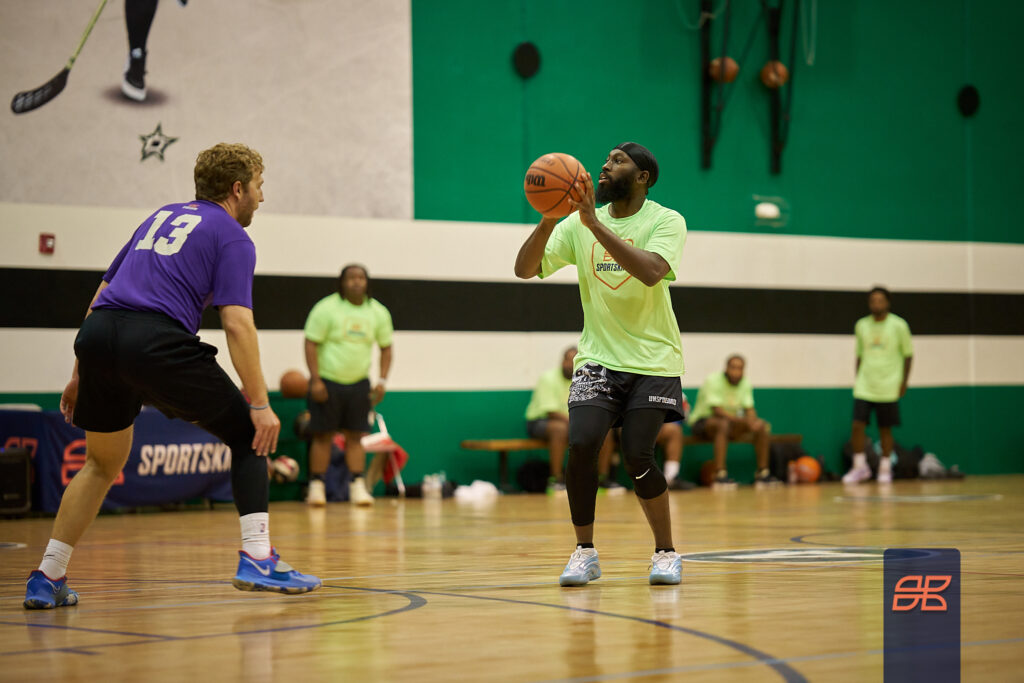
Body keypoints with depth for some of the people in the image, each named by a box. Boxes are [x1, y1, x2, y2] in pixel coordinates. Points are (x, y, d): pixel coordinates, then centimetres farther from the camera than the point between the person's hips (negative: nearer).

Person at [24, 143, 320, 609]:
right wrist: (260, 404, -7)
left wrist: (80, 376, 32)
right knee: (248, 435, 9)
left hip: (96, 332, 6)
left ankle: (47, 579, 18)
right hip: (156, 339, -6)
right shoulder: (232, 238, 9)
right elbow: (237, 323, -6)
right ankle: (257, 559, -4)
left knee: (102, 465, 24)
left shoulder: (161, 217, 29)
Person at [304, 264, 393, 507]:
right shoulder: (326, 309, -10)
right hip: (327, 382, -3)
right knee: (323, 435, -1)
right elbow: (311, 344, -10)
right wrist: (315, 380, -16)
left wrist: (382, 380, 1)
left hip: (359, 383, 3)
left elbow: (386, 348, 11)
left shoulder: (378, 312, 2)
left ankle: (358, 487, 4)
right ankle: (316, 487, 5)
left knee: (356, 436, 2)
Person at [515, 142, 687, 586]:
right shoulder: (579, 223, 5)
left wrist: (595, 224, -31)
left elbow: (652, 271, -27)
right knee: (581, 445, -16)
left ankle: (666, 553, 8)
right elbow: (525, 269, -3)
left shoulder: (666, 221, -7)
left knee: (637, 458, -13)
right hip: (598, 358, 3)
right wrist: (548, 220, -20)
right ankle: (584, 553, 0)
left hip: (653, 360, -3)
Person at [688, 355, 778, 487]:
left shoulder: (744, 383, 1)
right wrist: (743, 420, -39)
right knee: (723, 423, -40)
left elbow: (749, 409, -2)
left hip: (732, 421, 7)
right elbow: (717, 410, -28)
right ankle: (720, 475, -43)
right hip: (702, 421, -7)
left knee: (763, 426, -11)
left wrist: (753, 421, -27)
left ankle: (762, 472, -5)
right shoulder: (713, 380, -20)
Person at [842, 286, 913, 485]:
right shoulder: (861, 325, 6)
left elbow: (908, 354, 2)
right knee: (857, 425, -8)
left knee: (885, 429, 3)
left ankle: (885, 469, 17)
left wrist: (904, 381, -4)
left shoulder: (898, 325, -3)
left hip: (888, 388, -2)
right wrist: (857, 378, 10)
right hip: (864, 387, 2)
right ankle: (860, 467, 5)